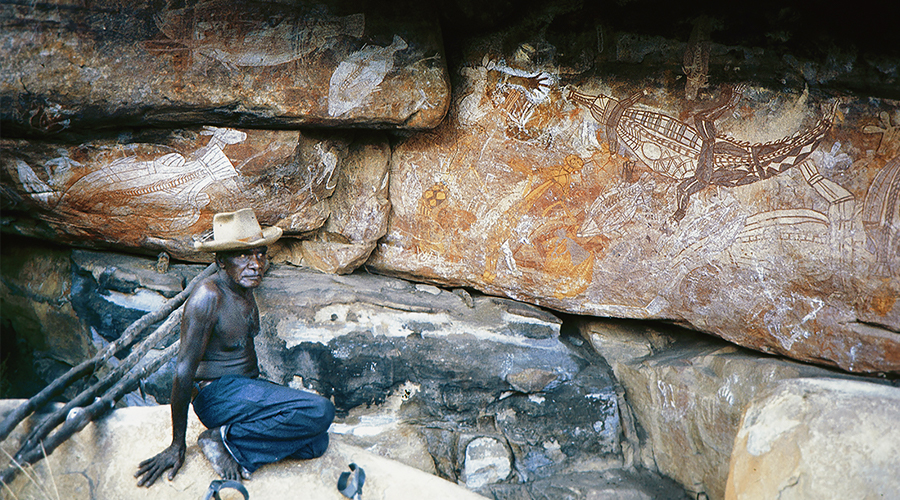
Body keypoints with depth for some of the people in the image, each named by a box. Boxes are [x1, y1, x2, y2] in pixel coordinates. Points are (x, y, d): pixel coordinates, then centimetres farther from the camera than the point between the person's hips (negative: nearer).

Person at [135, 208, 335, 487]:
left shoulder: (244, 288, 9)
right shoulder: (209, 295, -18)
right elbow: (184, 370, -18)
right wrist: (177, 446, -17)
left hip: (247, 387, 9)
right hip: (217, 394, -9)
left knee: (316, 444, -7)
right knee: (320, 411, -24)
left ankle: (230, 440, -4)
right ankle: (225, 437, -16)